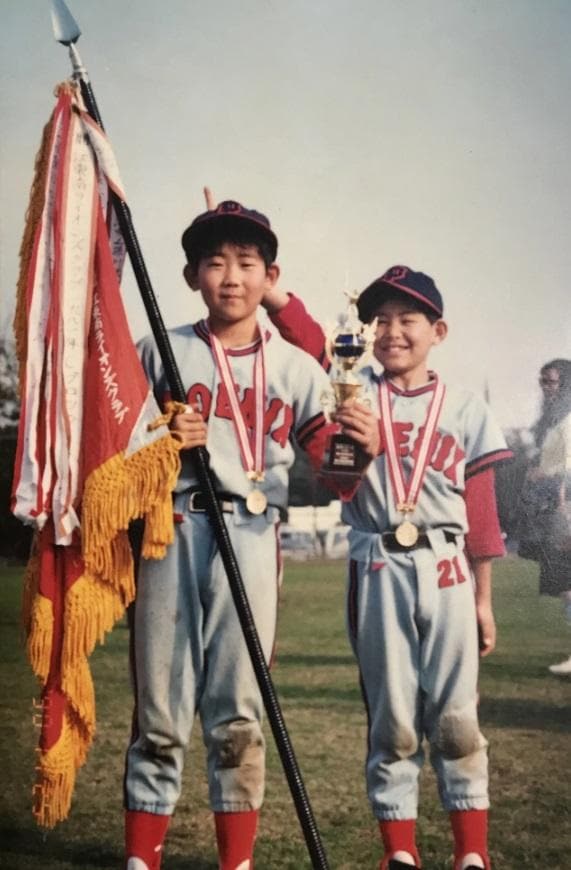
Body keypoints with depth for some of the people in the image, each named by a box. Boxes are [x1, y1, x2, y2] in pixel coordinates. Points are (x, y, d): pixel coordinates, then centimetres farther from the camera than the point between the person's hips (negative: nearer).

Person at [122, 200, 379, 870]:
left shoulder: (297, 369, 9)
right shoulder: (160, 353, 8)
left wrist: (360, 453, -18)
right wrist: (162, 441, -9)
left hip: (252, 537, 1)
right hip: (172, 530, 0)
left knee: (239, 711, 4)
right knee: (160, 708, 1)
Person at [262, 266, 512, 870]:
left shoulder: (465, 410, 6)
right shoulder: (354, 391, 7)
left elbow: (480, 512, 6)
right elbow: (308, 344, -10)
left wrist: (482, 598, 4)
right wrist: (271, 292, -27)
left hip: (447, 571, 0)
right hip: (378, 570, 0)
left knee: (455, 716, 3)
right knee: (392, 717, 6)